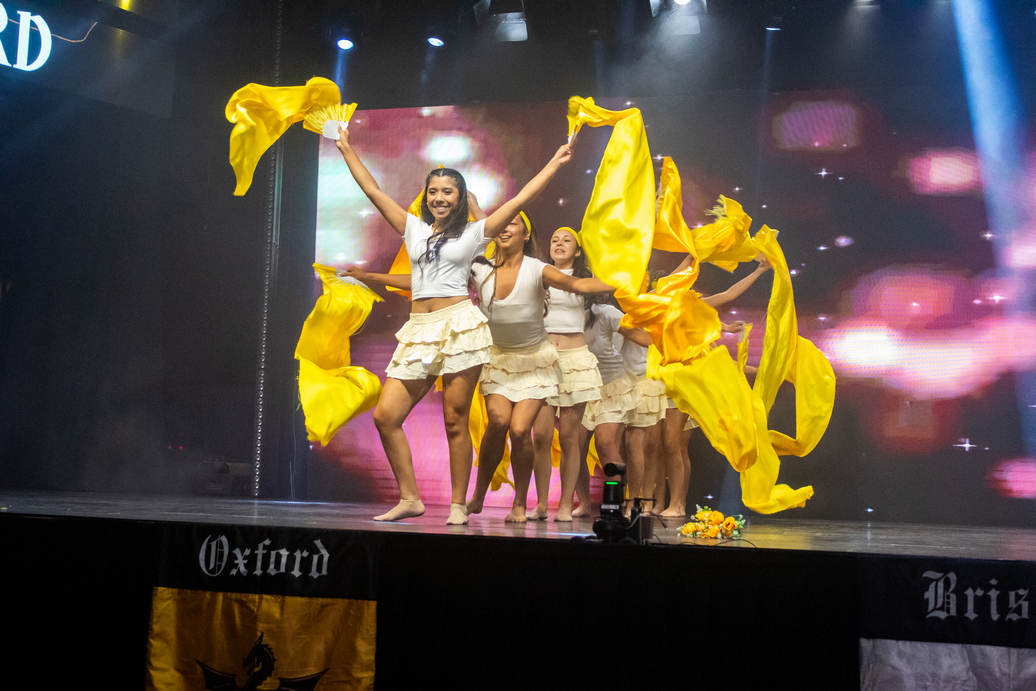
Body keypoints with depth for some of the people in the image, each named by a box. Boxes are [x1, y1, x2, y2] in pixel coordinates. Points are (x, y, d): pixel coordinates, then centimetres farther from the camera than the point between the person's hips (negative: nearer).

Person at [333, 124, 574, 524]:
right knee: (385, 416, -5)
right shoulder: (414, 229, 17)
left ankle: (458, 505, 6)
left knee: (455, 421, -3)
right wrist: (348, 151, 25)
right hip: (418, 331, 4)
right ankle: (410, 498, 5)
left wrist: (555, 163, 3)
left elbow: (520, 200, 5)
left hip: (459, 326, -4)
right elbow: (373, 192, 22)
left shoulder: (474, 233, 8)